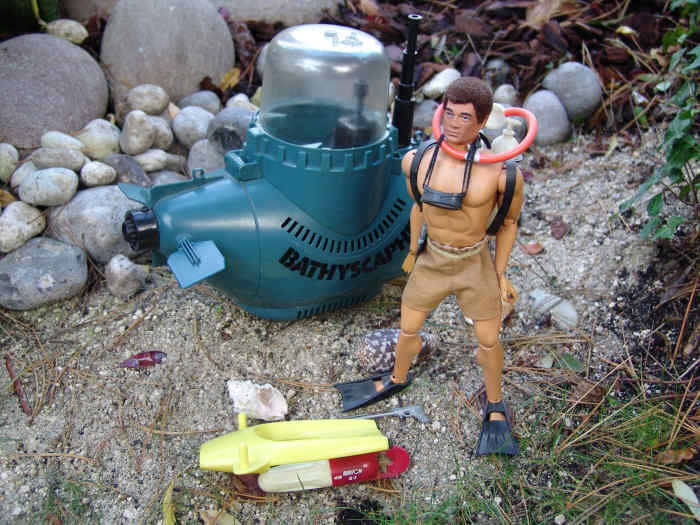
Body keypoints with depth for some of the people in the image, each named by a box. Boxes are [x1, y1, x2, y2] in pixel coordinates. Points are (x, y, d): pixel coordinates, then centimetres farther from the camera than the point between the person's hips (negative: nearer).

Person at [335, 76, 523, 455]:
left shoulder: (501, 171, -21)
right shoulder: (416, 161, -12)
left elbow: (509, 222, -4)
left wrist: (500, 274, 1)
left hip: (475, 264, -2)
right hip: (432, 260, 3)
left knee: (488, 341, 13)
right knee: (408, 329, 17)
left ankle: (494, 406, 41)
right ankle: (398, 379, 49)